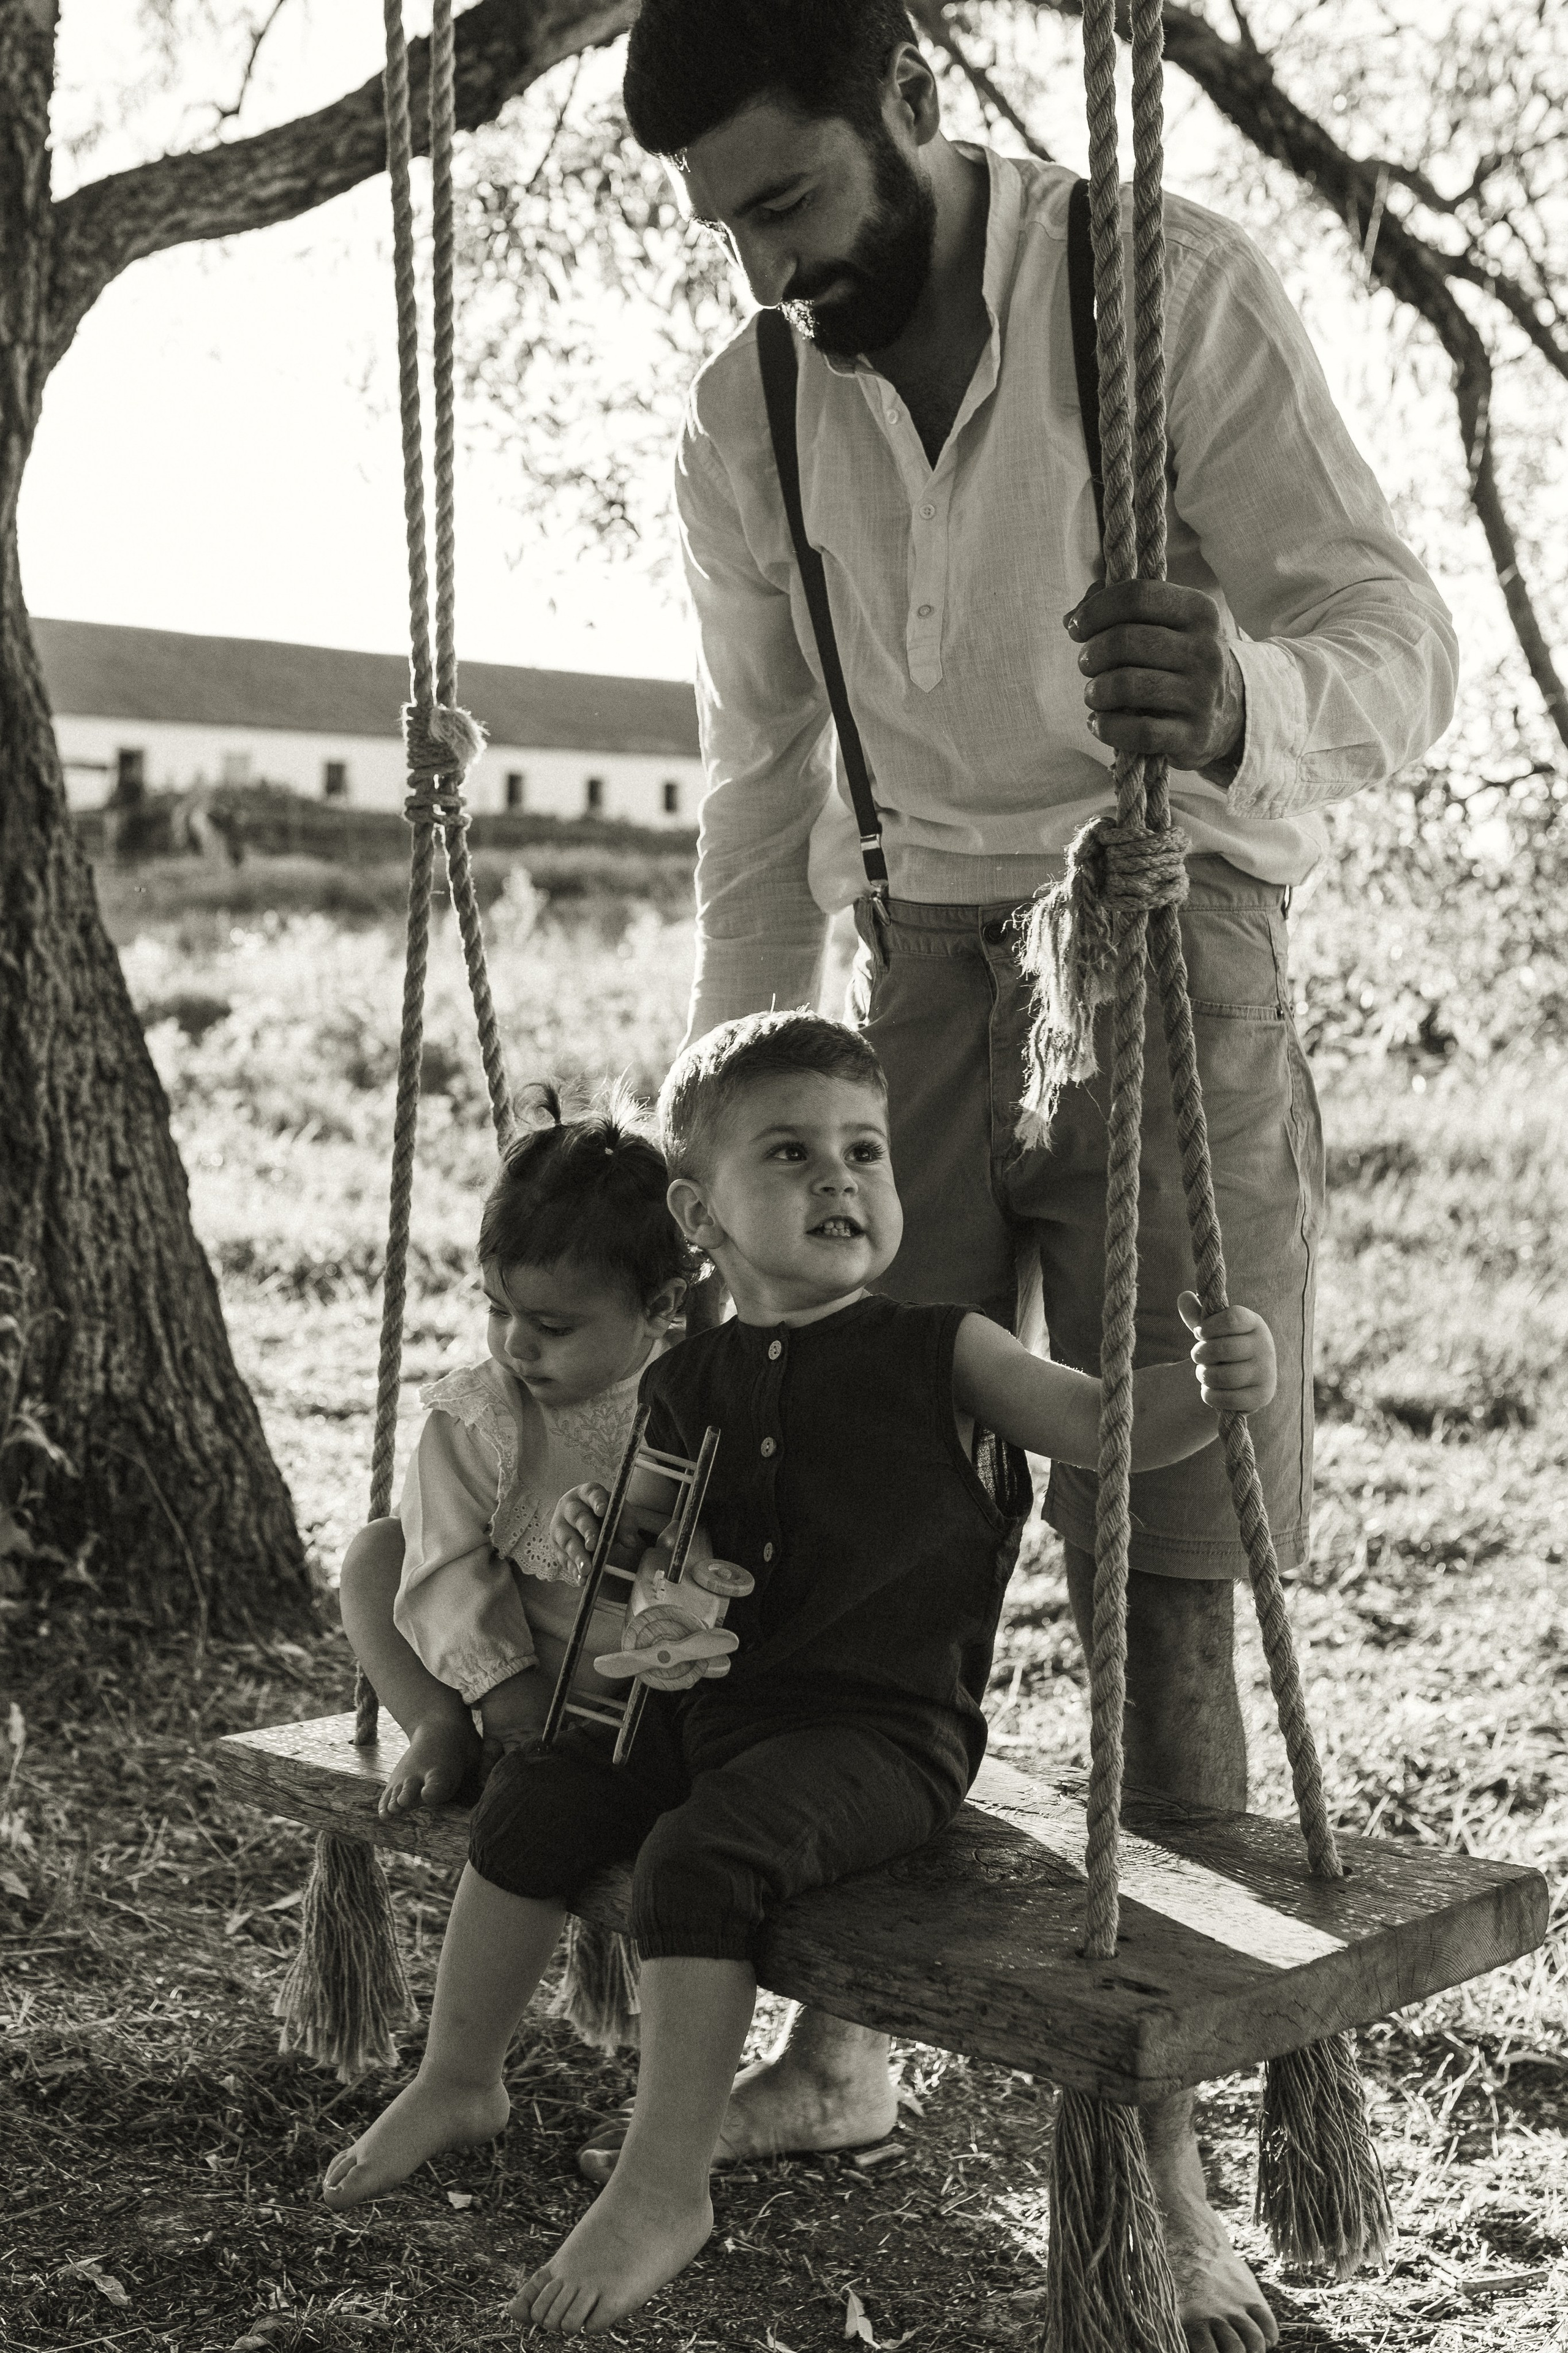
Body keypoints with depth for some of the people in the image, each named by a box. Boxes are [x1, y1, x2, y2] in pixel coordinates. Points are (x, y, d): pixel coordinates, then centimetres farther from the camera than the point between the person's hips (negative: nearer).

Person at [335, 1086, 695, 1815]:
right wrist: (502, 1681, -18)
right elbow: (451, 1561, -8)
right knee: (375, 1551, -5)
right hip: (517, 1682, 2)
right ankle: (439, 1727, -11)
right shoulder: (477, 1418, -5)